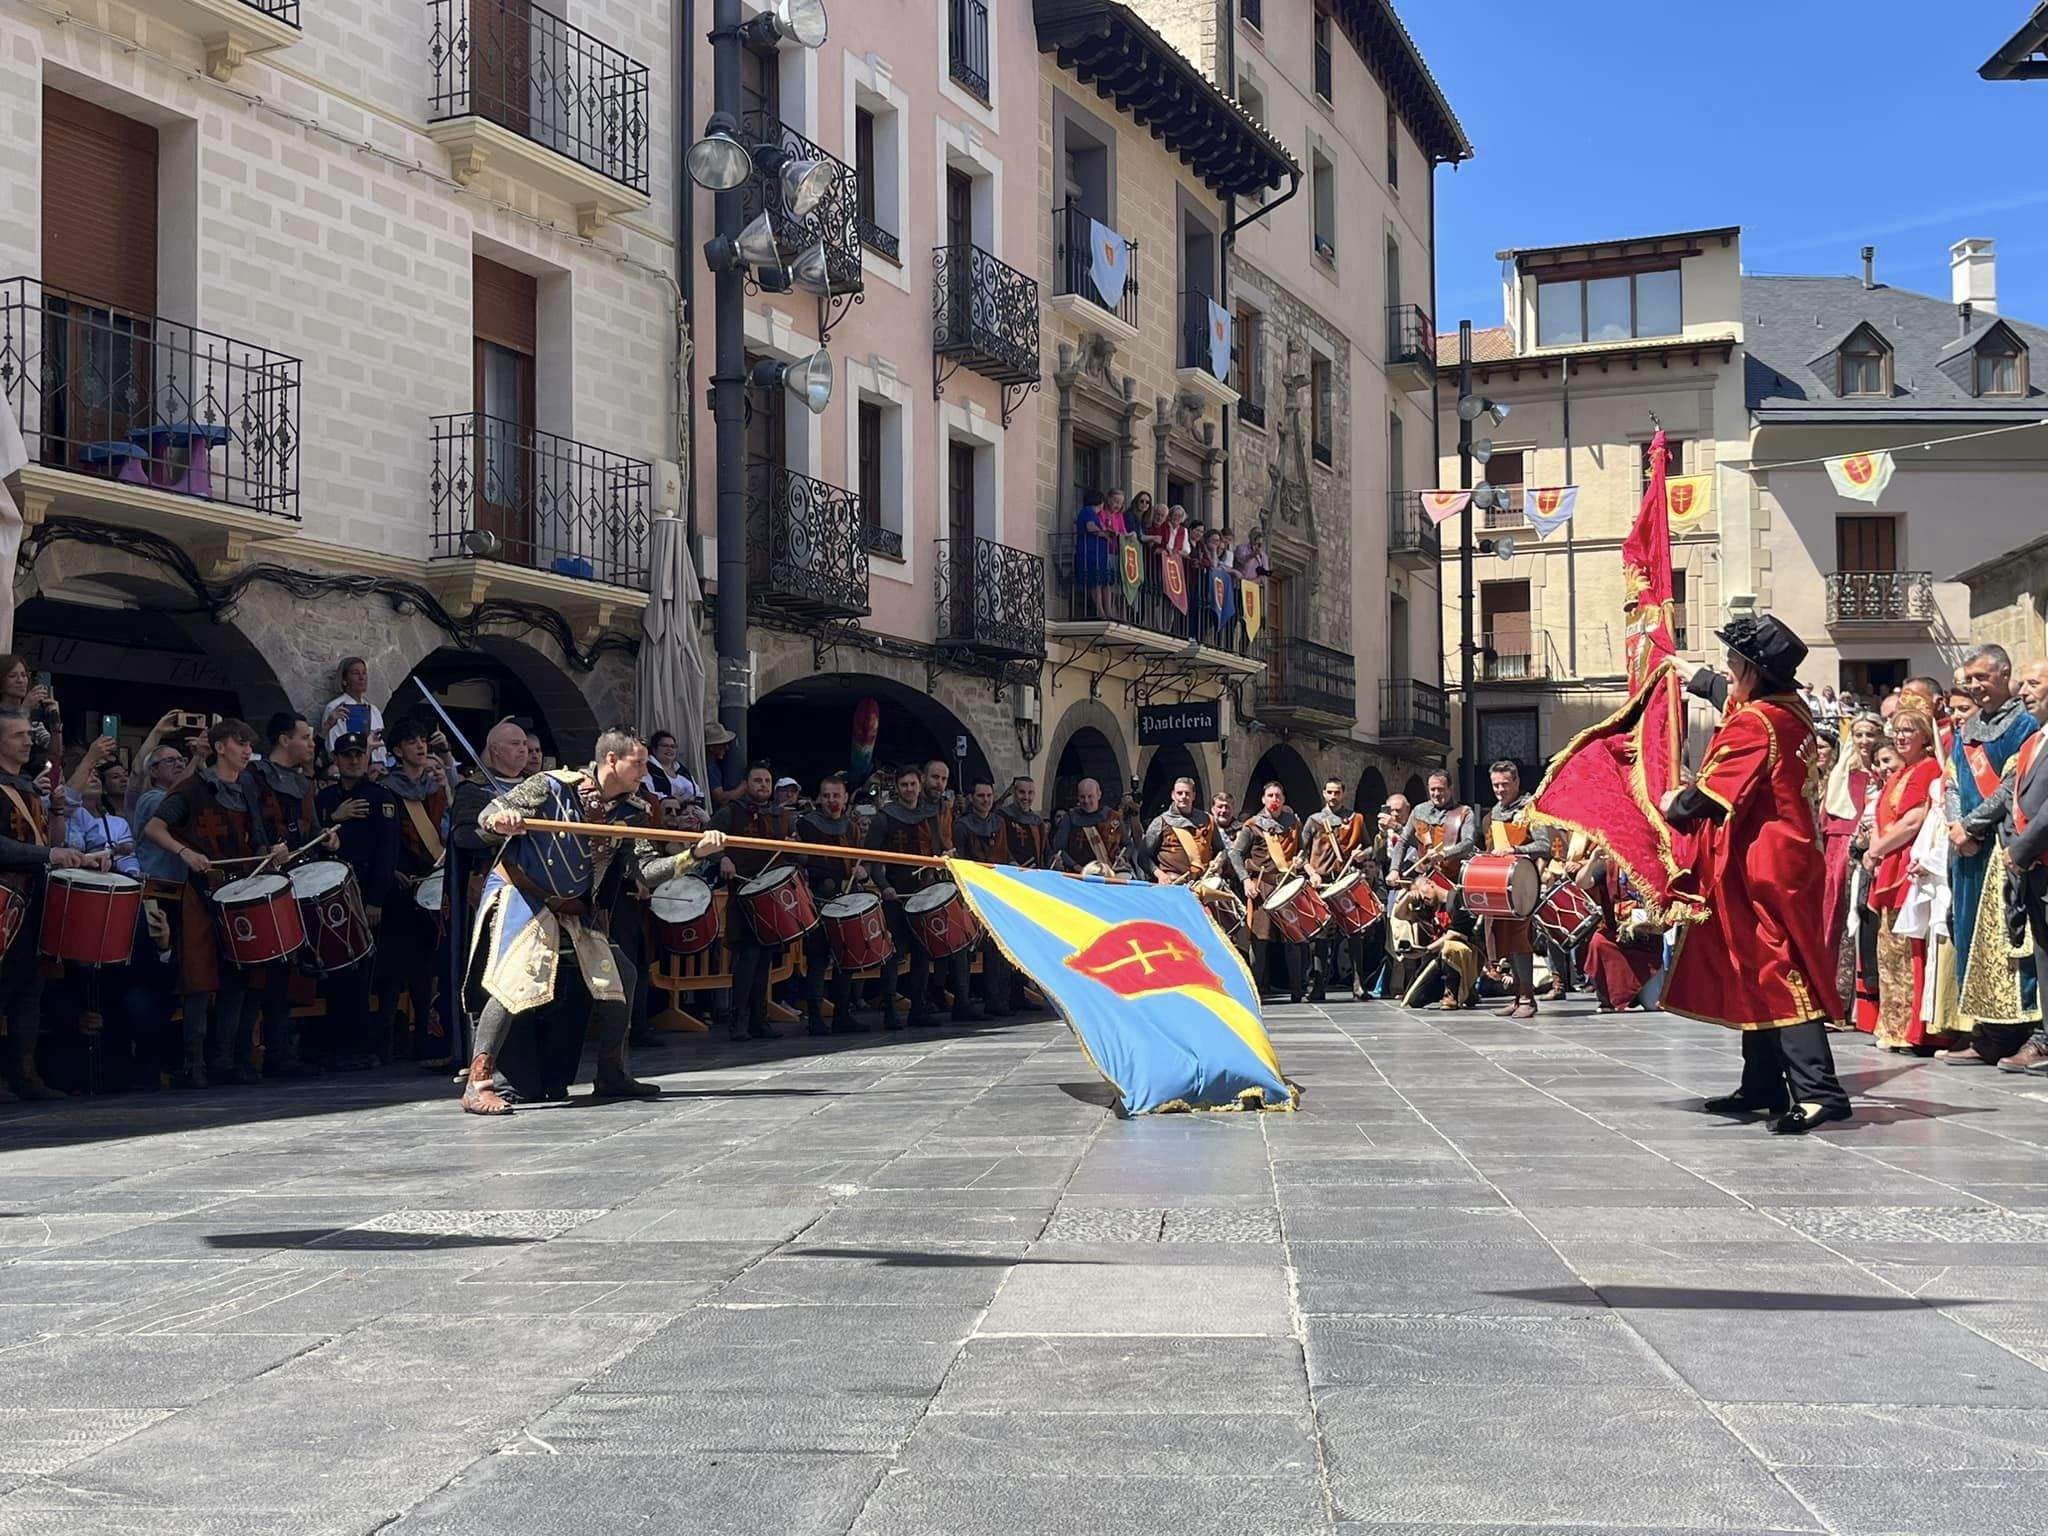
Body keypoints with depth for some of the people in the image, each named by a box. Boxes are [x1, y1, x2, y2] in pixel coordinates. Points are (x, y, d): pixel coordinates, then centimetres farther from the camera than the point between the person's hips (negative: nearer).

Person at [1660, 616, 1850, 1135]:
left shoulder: (1753, 724, -17)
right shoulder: (1791, 713, 11)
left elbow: (1713, 792, -16)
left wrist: (1673, 806, 2)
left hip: (1762, 864, -10)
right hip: (1783, 858, 10)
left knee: (1775, 974, -12)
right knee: (1757, 973, 15)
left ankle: (1817, 1090, -19)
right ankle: (1763, 1086, 21)